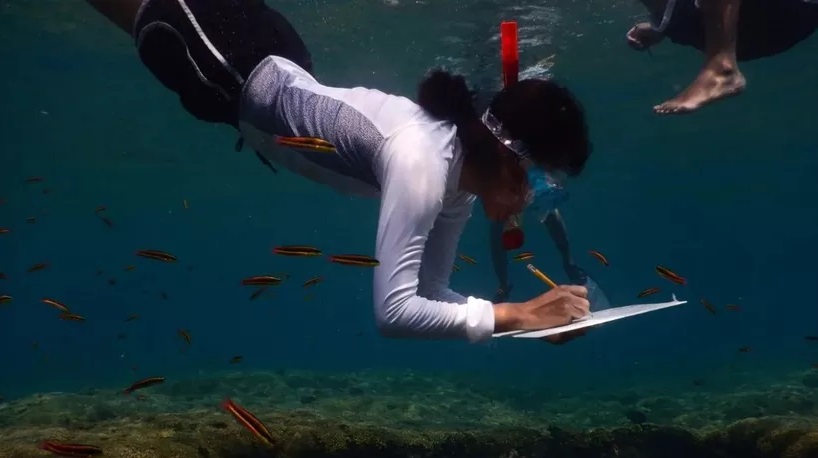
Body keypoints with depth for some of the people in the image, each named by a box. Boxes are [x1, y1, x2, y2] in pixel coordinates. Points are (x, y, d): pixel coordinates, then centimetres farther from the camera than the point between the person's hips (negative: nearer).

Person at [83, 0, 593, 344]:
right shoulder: (422, 162, -37)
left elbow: (430, 290, -2)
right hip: (239, 68, -6)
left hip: (276, 71, 6)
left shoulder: (460, 187, -11)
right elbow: (394, 310, -42)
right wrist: (513, 314, -39)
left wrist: (527, 313, -14)